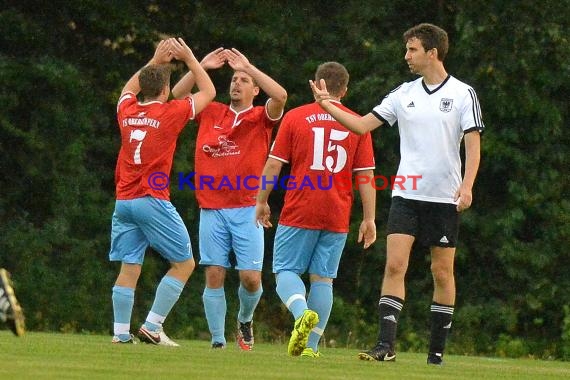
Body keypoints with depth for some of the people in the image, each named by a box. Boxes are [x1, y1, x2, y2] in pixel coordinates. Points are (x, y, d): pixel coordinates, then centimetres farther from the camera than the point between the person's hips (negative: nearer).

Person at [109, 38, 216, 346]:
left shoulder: (127, 111, 8)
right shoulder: (171, 113, -5)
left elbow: (129, 87, 34)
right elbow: (208, 92, 12)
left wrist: (156, 61, 33)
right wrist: (190, 59, 18)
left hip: (123, 201, 6)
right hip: (153, 201, -6)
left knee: (129, 268, 6)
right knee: (184, 263, 3)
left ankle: (121, 332, 0)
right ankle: (152, 326, -6)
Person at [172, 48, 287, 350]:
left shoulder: (261, 118, 5)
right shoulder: (211, 113, 13)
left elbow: (280, 96, -14)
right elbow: (176, 96, 10)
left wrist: (248, 67, -10)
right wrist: (201, 67, 1)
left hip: (246, 209, -2)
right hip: (211, 209, 2)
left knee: (251, 277, -7)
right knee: (214, 276, -4)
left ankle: (245, 319, 23)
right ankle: (217, 341, 1)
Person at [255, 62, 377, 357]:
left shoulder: (295, 117, 1)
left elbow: (273, 165, 1)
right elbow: (366, 176, 3)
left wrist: (261, 201, 11)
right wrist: (369, 219, 6)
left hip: (299, 211, -2)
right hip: (338, 217, 2)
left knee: (285, 270, 4)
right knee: (322, 278, 6)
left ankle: (302, 312, -25)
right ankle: (311, 346, 2)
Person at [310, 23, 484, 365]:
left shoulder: (463, 94, -1)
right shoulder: (403, 94, 8)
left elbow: (473, 143, -5)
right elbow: (363, 124, 9)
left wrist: (467, 186, -16)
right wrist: (328, 106, -3)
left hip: (444, 197, -3)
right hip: (406, 195, 3)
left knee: (443, 272, 4)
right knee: (395, 265, -10)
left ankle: (438, 350, 13)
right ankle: (386, 346, -14)